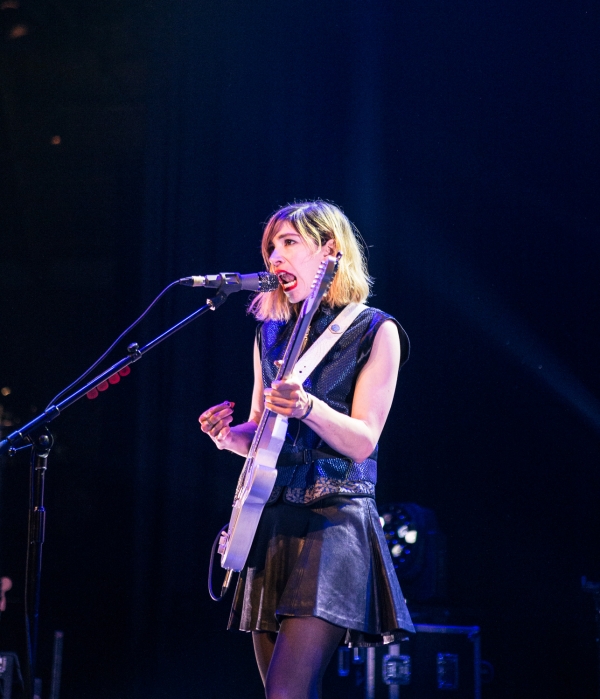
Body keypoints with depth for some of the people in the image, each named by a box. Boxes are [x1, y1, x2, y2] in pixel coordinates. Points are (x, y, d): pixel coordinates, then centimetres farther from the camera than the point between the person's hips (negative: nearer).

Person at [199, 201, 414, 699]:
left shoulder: (374, 331, 0)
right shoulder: (272, 332, 16)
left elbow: (363, 441, -8)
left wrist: (308, 408, -26)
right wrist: (229, 435, -2)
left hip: (334, 518, -6)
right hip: (271, 520, 6)